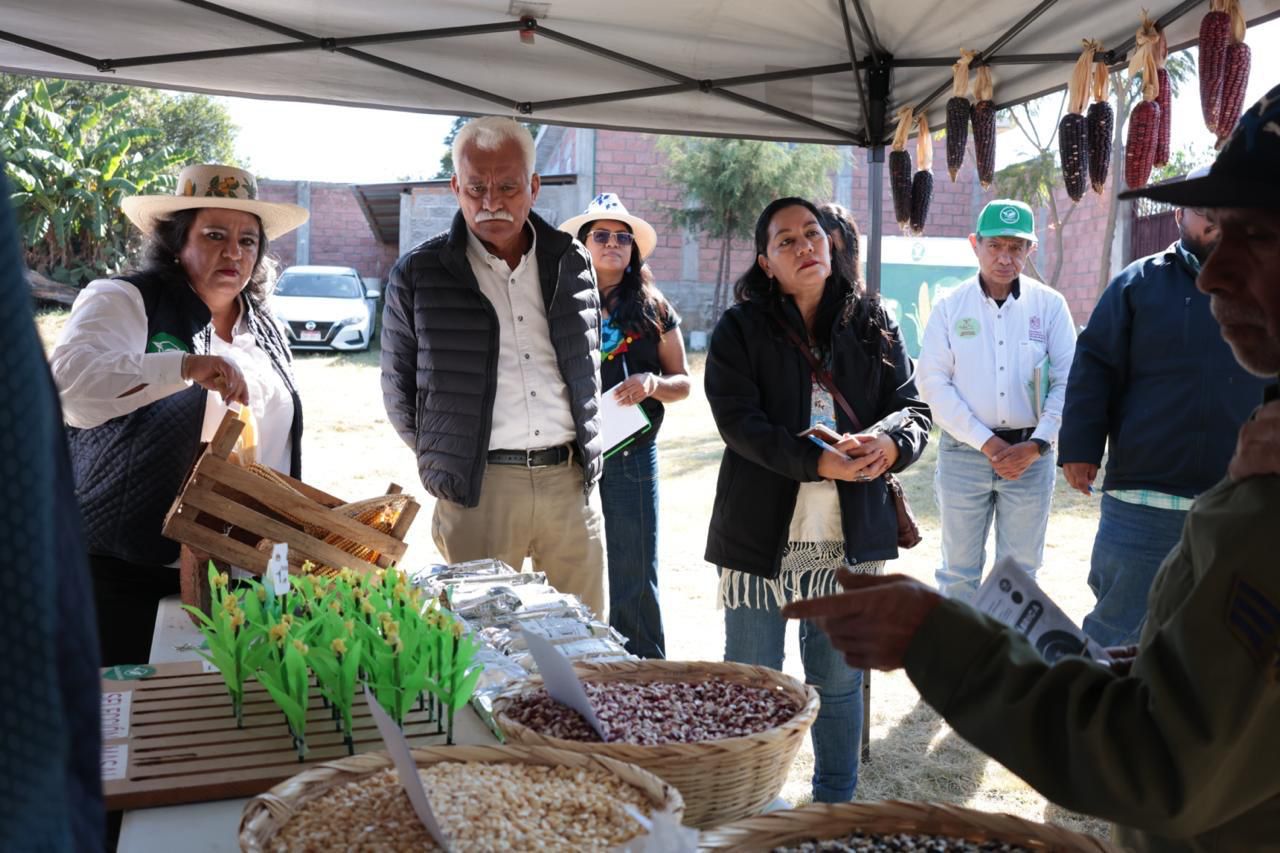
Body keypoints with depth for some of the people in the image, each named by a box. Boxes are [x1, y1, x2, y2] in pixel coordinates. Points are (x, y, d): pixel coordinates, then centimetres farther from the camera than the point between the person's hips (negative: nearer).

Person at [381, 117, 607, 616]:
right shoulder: (417, 274, 1)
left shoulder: (571, 262, 10)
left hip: (571, 478, 3)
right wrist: (444, 457, 11)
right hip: (478, 487, -2)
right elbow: (398, 388, 10)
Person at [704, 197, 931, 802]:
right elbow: (737, 419, -12)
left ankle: (836, 802, 33)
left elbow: (911, 405, 6)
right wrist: (817, 462, -25)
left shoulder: (872, 327, 9)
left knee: (839, 680, 14)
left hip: (851, 536, 3)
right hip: (761, 533, -2)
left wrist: (892, 446, -18)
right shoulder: (740, 330, -1)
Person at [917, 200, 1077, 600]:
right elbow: (934, 383, -6)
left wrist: (1035, 446, -12)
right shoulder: (950, 307, 0)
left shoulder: (1050, 305, 1)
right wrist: (988, 443, -12)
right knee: (959, 569, 8)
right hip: (964, 452, 0)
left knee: (1020, 571, 10)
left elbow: (1068, 382, -1)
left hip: (1031, 455, 1)